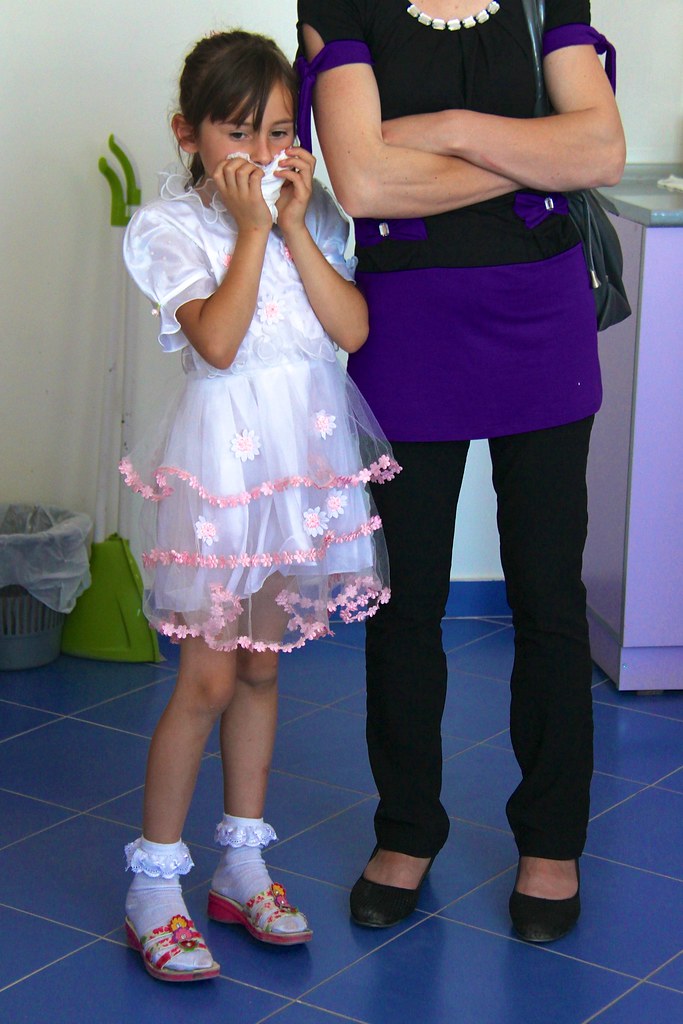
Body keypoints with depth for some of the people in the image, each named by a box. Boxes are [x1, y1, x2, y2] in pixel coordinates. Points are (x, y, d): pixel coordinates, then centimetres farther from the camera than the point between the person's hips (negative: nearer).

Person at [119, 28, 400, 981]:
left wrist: (294, 224, -11)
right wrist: (252, 227, -18)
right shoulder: (173, 225, -8)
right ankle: (153, 887, 8)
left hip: (306, 445, 5)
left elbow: (353, 329, -7)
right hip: (225, 449, -5)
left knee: (261, 665, 13)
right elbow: (217, 342, -21)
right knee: (208, 678, -3)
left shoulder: (311, 214, 6)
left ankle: (243, 866, 25)